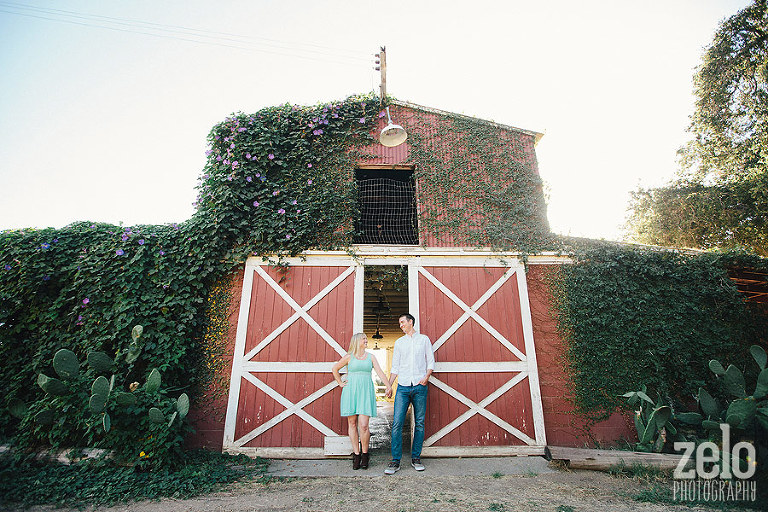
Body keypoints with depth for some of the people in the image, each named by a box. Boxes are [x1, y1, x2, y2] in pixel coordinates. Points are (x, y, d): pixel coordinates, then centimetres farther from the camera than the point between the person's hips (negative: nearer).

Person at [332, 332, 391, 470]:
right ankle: (356, 455, 14)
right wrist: (340, 383, 11)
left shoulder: (371, 357, 11)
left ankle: (365, 455, 9)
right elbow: (335, 368, 16)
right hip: (351, 391, 0)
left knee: (364, 425, -7)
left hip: (365, 392, 0)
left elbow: (380, 372, 2)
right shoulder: (349, 357, 6)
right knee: (352, 423, 2)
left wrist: (389, 385, -10)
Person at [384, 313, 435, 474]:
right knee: (397, 423, -6)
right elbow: (395, 367, 14)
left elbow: (431, 361, 8)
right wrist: (389, 386, 6)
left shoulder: (424, 339, 10)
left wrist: (426, 376, -9)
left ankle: (416, 458, 16)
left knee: (419, 423, 4)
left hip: (420, 387, -1)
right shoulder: (399, 342, 14)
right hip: (403, 387, 1)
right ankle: (395, 461, 2)